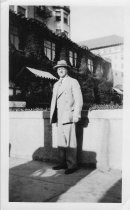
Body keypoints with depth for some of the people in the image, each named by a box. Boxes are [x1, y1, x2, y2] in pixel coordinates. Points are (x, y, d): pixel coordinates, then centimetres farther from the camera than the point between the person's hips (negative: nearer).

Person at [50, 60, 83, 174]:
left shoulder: (73, 82, 1)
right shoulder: (56, 84, 21)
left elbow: (78, 100, -5)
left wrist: (76, 116, -12)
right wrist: (52, 116, 14)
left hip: (69, 116, -7)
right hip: (59, 117, 7)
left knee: (70, 141, -6)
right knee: (61, 141, 9)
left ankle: (72, 165, 2)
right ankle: (63, 163, 19)